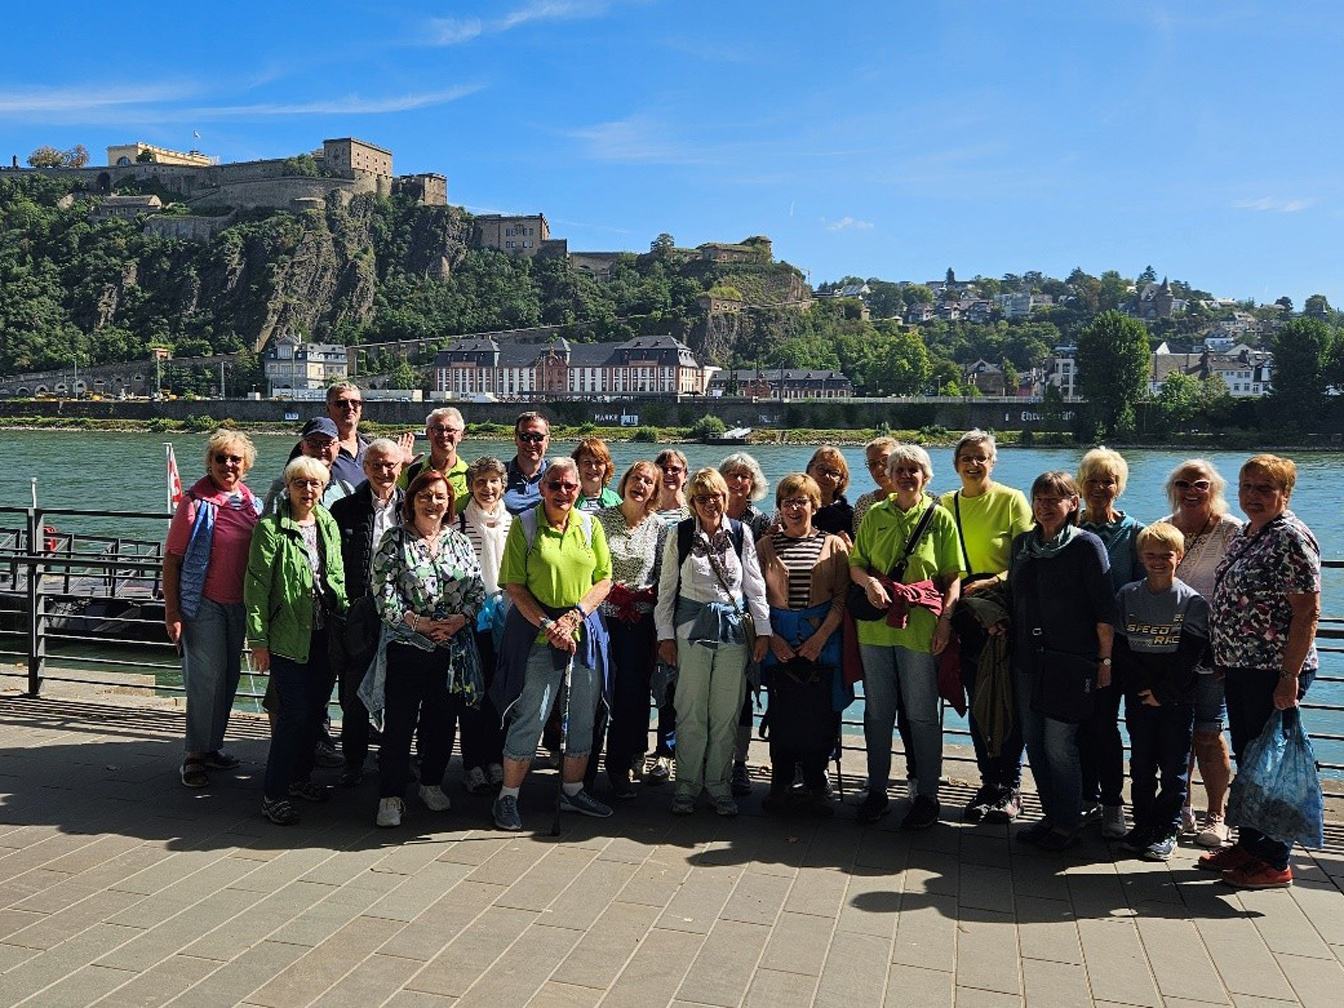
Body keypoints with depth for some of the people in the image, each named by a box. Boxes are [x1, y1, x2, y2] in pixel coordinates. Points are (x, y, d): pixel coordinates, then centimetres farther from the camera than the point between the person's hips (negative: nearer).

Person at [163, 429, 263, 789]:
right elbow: (172, 559, -9)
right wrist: (172, 611, -14)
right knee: (205, 678, -4)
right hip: (203, 603, -6)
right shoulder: (195, 502, -10)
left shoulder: (252, 503, 6)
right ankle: (194, 755, 10)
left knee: (229, 676, 13)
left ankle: (212, 745, 28)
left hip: (239, 604, 6)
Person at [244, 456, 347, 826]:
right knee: (295, 713, -7)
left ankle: (300, 775, 31)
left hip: (325, 635, 6)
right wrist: (258, 639, -11)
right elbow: (257, 586, -9)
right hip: (287, 637, -6)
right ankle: (274, 795, 4)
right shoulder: (270, 528, -7)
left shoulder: (329, 525, 10)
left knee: (316, 710, 13)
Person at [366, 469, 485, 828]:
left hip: (452, 647, 4)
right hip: (406, 647, -3)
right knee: (399, 723, -1)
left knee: (442, 719, 12)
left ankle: (432, 784, 30)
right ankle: (391, 796, 10)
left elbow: (477, 590, 7)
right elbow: (383, 593, -7)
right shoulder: (394, 540, -1)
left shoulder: (459, 541, 10)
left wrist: (459, 619, -10)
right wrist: (418, 623, -15)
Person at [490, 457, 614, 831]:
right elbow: (514, 586, -8)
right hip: (537, 632, -4)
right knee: (529, 718, 0)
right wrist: (549, 625, -16)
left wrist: (574, 617, -11)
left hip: (585, 631, 4)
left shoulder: (590, 525, 5)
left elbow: (604, 580, 4)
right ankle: (508, 797, 15)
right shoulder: (525, 525, -4)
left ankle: (572, 790, 29)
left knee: (584, 716, 12)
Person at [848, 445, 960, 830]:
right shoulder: (874, 516, 10)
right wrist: (869, 581, -12)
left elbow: (952, 578, 0)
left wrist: (945, 619, -11)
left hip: (920, 625, -3)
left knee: (922, 714, 3)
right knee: (877, 710, 10)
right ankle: (876, 790, 22)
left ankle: (927, 795, 15)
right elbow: (855, 564, 9)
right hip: (874, 624, 3)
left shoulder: (940, 517, 3)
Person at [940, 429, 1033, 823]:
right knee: (977, 700, 8)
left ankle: (1010, 785, 13)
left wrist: (990, 582, -21)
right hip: (966, 612, 4)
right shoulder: (947, 504, 10)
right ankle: (989, 781, 21)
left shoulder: (1012, 500, -4)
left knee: (1009, 700, 0)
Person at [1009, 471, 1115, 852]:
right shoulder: (1022, 543, 11)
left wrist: (1105, 658, -8)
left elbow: (1104, 609, -7)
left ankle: (1067, 825, 10)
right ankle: (1050, 816, 24)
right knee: (1033, 741, 9)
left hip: (1070, 661, -6)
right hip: (1027, 659, 6)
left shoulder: (1086, 545, -6)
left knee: (1059, 743, -5)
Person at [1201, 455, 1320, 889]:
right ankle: (1249, 843, 29)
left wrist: (1290, 676, -22)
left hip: (1275, 672, -9)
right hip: (1239, 668, 9)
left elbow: (1307, 613, -18)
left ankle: (1275, 862, 13)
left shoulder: (1291, 539, -14)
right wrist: (1224, 658, 17)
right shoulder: (1243, 535, 12)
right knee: (1246, 759, 16)